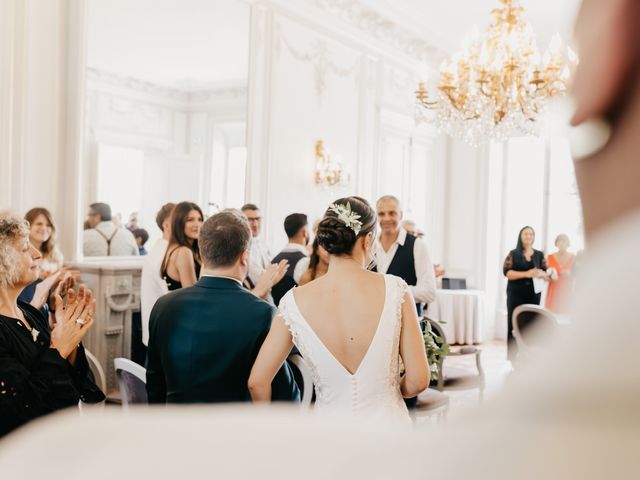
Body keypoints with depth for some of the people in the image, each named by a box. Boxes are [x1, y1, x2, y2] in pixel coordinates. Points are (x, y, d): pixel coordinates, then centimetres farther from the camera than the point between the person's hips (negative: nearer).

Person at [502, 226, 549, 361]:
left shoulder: (539, 255, 12)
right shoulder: (513, 254, 5)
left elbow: (547, 275, 9)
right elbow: (507, 272, -6)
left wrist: (540, 273, -16)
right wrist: (527, 274, -18)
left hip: (534, 294, 2)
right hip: (516, 294, -2)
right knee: (514, 323, -6)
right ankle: (512, 354, -4)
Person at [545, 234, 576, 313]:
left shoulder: (573, 258, 3)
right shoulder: (550, 257, 5)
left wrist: (569, 274, -13)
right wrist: (551, 276, -13)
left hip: (567, 291, 0)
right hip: (554, 291, 0)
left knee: (566, 312, -8)